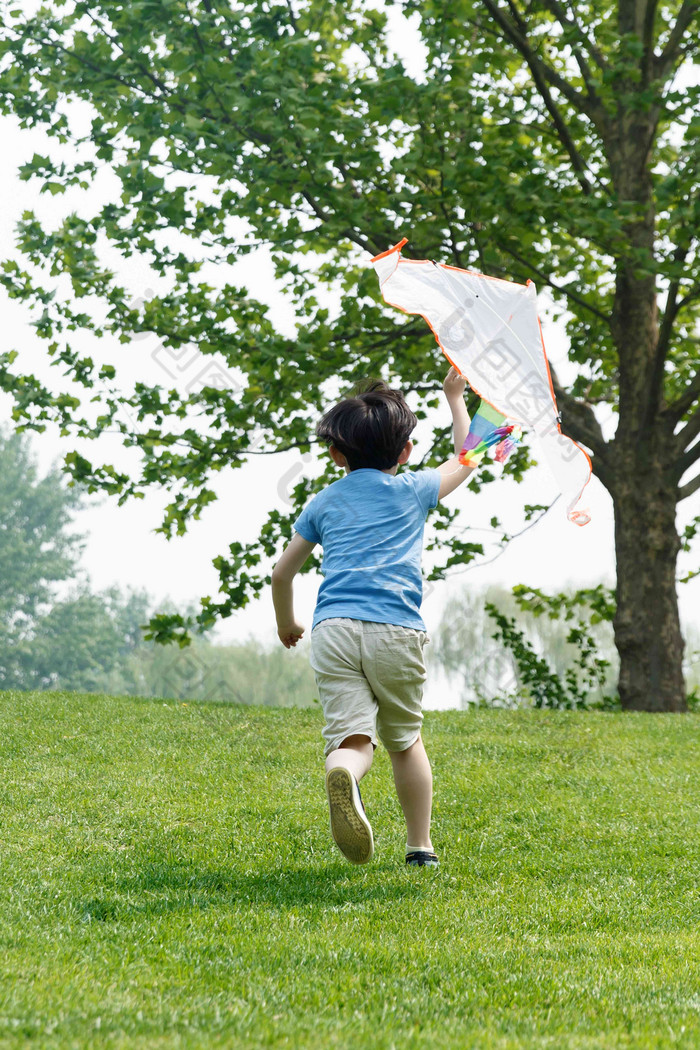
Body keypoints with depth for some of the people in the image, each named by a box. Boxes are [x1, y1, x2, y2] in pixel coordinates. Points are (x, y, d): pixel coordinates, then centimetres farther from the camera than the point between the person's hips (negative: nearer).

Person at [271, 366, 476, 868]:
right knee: (406, 738, 19)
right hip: (396, 630, 0)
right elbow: (466, 458, 34)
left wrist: (286, 623, 41)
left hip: (333, 628, 0)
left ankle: (343, 775, -46)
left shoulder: (324, 501, 20)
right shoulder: (413, 490, 15)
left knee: (352, 737, -10)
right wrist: (456, 400, 48)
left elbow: (282, 573, 23)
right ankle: (421, 845, 19)